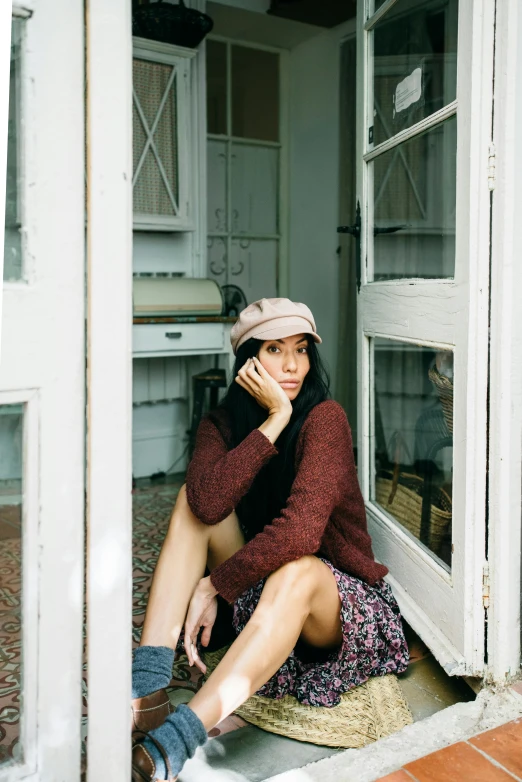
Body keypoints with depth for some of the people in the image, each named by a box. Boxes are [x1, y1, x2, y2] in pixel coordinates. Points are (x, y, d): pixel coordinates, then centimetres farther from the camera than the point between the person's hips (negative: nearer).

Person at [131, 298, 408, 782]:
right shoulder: (221, 425, -4)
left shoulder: (325, 418, -18)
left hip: (338, 596, -4)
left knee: (296, 570, -39)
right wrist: (274, 419, -25)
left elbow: (299, 531, -31)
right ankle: (147, 690, -29)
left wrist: (212, 585, -23)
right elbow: (207, 504, -26)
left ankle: (177, 740, -48)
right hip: (258, 584, 5)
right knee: (192, 498, -17)